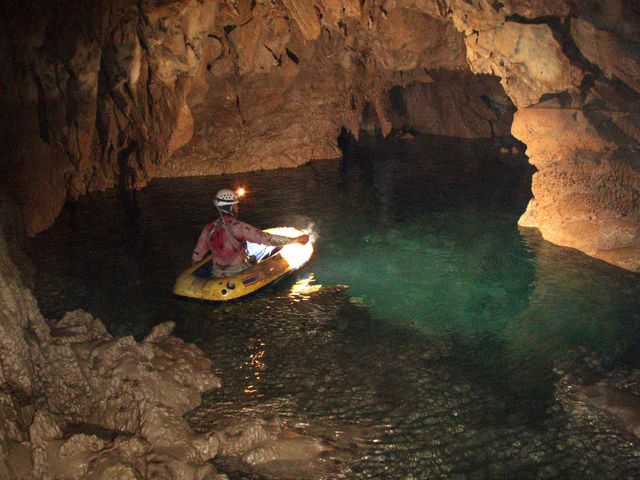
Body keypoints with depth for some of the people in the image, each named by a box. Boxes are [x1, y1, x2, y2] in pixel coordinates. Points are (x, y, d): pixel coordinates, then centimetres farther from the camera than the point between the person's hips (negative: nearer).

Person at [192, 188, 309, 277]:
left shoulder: (208, 229, -8)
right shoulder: (238, 227, -24)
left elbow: (197, 255, 1)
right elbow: (265, 238, -26)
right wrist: (295, 240, -23)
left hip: (217, 276, 5)